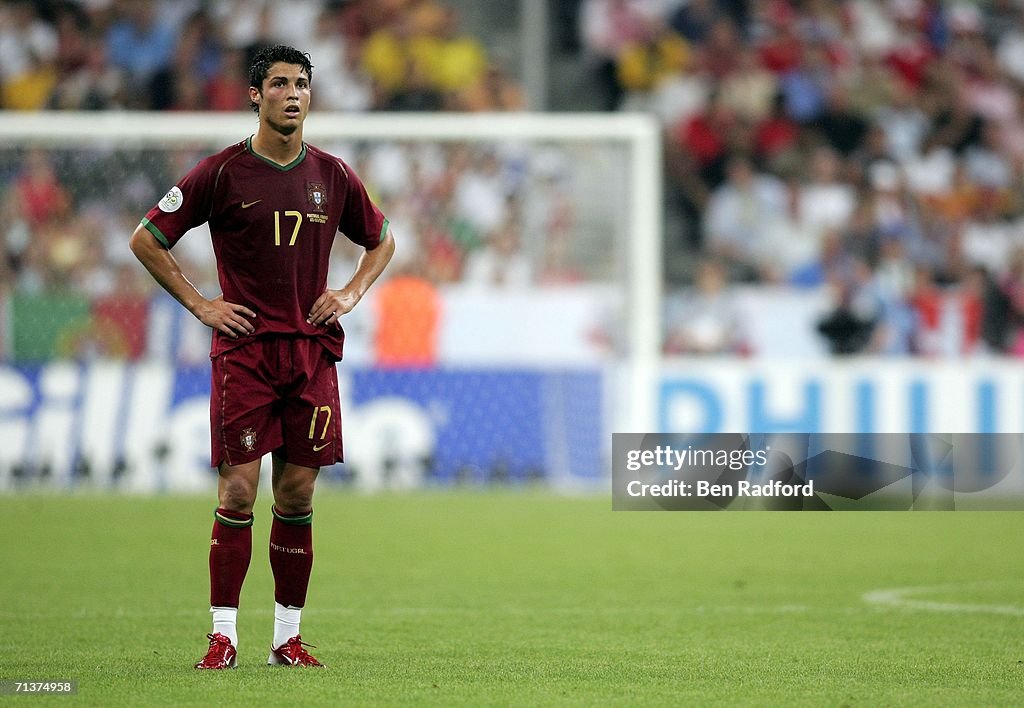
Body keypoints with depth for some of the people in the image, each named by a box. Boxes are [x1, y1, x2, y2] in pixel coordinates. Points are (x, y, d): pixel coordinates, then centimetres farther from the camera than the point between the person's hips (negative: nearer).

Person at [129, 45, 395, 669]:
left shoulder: (333, 175, 8)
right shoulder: (222, 173, -2)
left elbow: (382, 240, 25)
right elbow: (147, 241, 3)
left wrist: (352, 293, 9)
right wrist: (200, 305, -2)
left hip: (312, 349, 3)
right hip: (244, 347, -3)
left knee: (297, 494, 4)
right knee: (238, 490, -8)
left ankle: (288, 636, 10)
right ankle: (224, 635, -4)